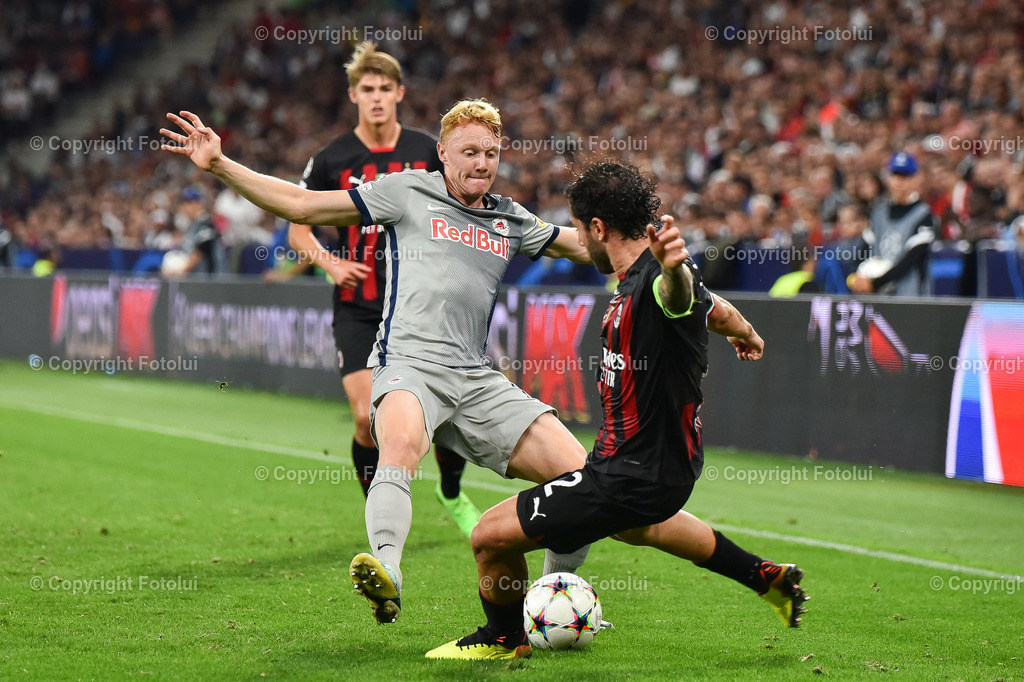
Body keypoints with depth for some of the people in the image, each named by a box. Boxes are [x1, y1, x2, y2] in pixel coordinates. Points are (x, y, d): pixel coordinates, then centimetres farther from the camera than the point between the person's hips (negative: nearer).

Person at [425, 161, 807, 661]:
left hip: (633, 477, -11)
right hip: (664, 461, 11)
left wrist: (673, 266, -77)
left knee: (491, 535, -6)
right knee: (633, 525, 43)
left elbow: (679, 294, -52)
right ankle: (768, 577, 49)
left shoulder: (653, 279, -26)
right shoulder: (635, 279, 5)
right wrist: (747, 335, 47)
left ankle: (504, 637, 22)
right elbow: (719, 312, 24)